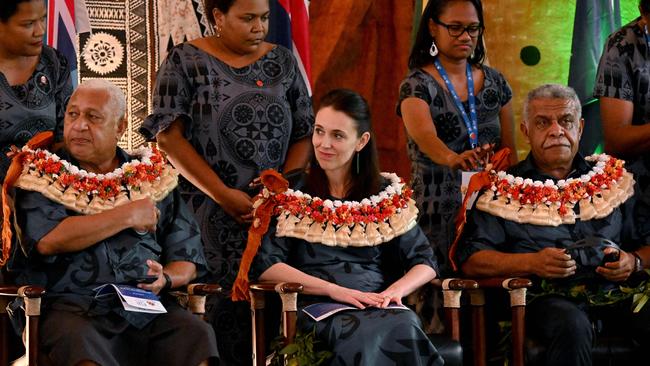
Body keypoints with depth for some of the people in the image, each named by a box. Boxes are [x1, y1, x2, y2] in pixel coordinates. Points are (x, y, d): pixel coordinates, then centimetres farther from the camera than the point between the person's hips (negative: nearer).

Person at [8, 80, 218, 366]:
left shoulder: (153, 177, 19)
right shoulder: (44, 175, 11)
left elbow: (187, 258, 16)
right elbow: (47, 240, -10)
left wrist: (165, 278, -8)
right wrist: (128, 216, -4)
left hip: (147, 308, 3)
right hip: (72, 307, -2)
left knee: (198, 336, -27)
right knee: (78, 342, -37)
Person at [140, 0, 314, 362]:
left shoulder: (283, 61, 11)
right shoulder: (185, 61, 1)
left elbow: (304, 133, 10)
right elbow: (169, 136, -6)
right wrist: (223, 194, -12)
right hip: (210, 215, -3)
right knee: (219, 310, -9)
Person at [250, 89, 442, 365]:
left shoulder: (387, 194, 17)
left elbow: (425, 262, 13)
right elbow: (264, 265, -2)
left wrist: (396, 290, -11)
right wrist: (335, 290, -14)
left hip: (378, 305, 2)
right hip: (317, 306, -2)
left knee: (405, 326, -37)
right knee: (366, 334, -39)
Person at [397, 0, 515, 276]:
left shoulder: (495, 82, 8)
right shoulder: (417, 85, -7)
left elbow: (509, 152, 11)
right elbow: (424, 135, -27)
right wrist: (454, 159, -47)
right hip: (438, 219, -4)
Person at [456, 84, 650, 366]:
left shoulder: (612, 178, 19)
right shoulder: (505, 190, 11)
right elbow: (470, 260, 3)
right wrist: (533, 263, -11)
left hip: (615, 289, 3)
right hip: (547, 297, -3)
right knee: (572, 327, -38)